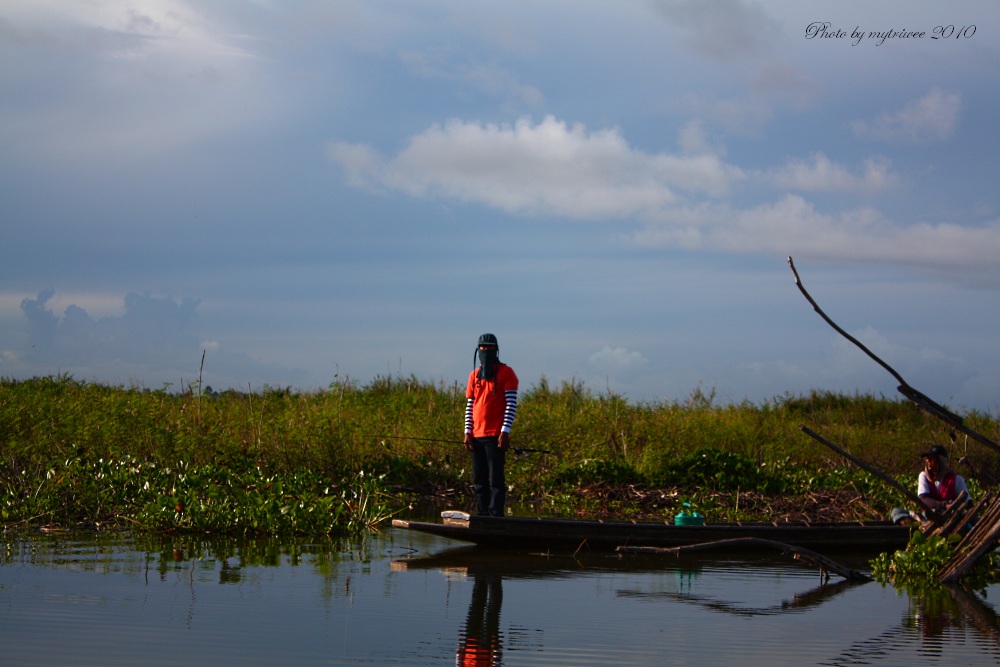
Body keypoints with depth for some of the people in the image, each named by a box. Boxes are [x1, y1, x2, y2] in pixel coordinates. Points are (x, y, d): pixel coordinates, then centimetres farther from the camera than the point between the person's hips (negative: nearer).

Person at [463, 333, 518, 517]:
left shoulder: (505, 373, 0)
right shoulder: (474, 375, 16)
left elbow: (511, 404, -7)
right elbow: (469, 405, 17)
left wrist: (505, 431, -14)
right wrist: (468, 431, 6)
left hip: (495, 436, -6)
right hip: (477, 436, 6)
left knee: (495, 480, -8)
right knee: (479, 481, 7)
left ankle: (496, 517, -9)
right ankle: (482, 516, 11)